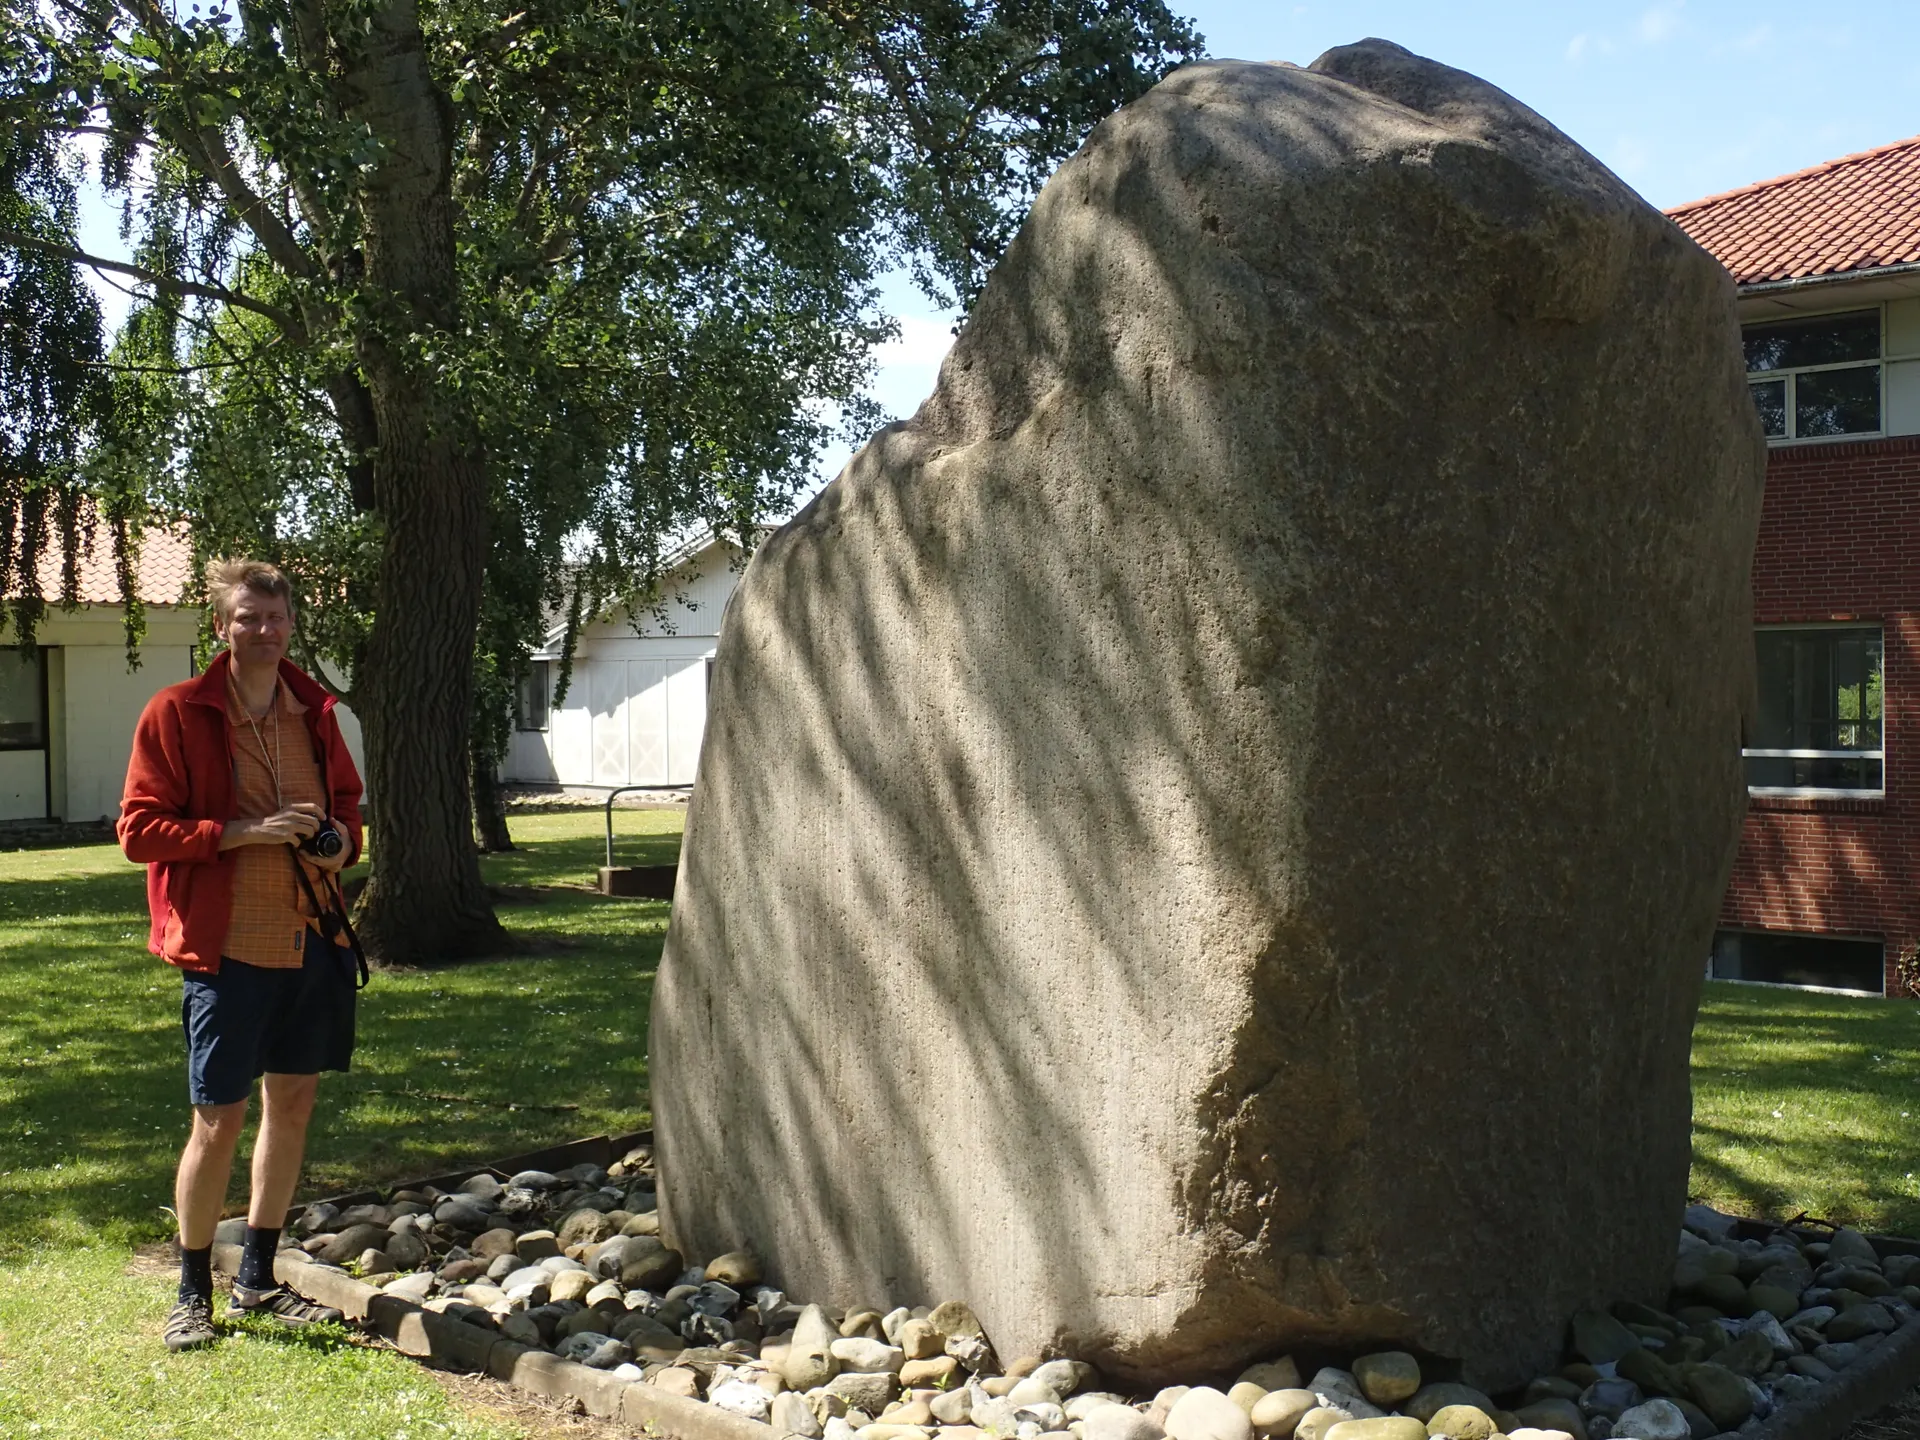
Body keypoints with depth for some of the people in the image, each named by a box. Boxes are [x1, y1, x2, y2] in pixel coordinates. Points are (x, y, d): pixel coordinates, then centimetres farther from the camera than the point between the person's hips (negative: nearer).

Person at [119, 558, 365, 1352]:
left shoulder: (313, 710, 9)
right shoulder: (177, 713, -7)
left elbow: (347, 798, 22)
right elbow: (139, 830, -10)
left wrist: (342, 839, -1)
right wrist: (245, 831, -20)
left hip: (312, 937, 6)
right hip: (228, 948, -6)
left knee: (292, 1104, 13)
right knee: (219, 1120, -1)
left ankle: (257, 1279, 27)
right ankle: (193, 1292, 17)